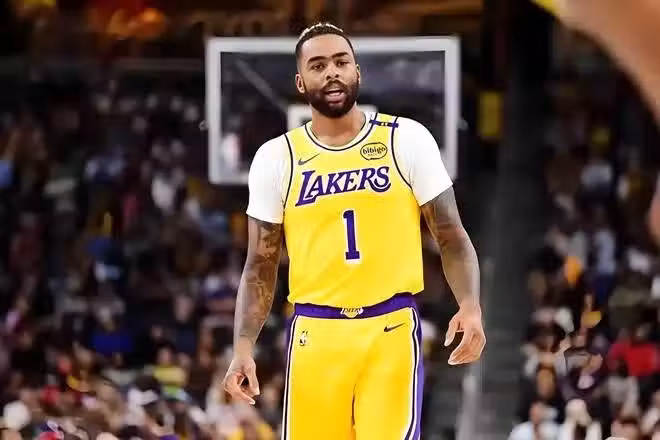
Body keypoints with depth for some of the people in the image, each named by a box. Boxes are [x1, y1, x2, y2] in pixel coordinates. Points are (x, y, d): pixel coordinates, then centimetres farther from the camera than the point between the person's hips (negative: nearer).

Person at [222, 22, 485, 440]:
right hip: (315, 334, 2)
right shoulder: (277, 157, 5)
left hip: (391, 330, -2)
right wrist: (243, 348, -4)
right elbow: (261, 267, 9)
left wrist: (470, 307, -16)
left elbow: (451, 237, 2)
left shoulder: (406, 139, 1)